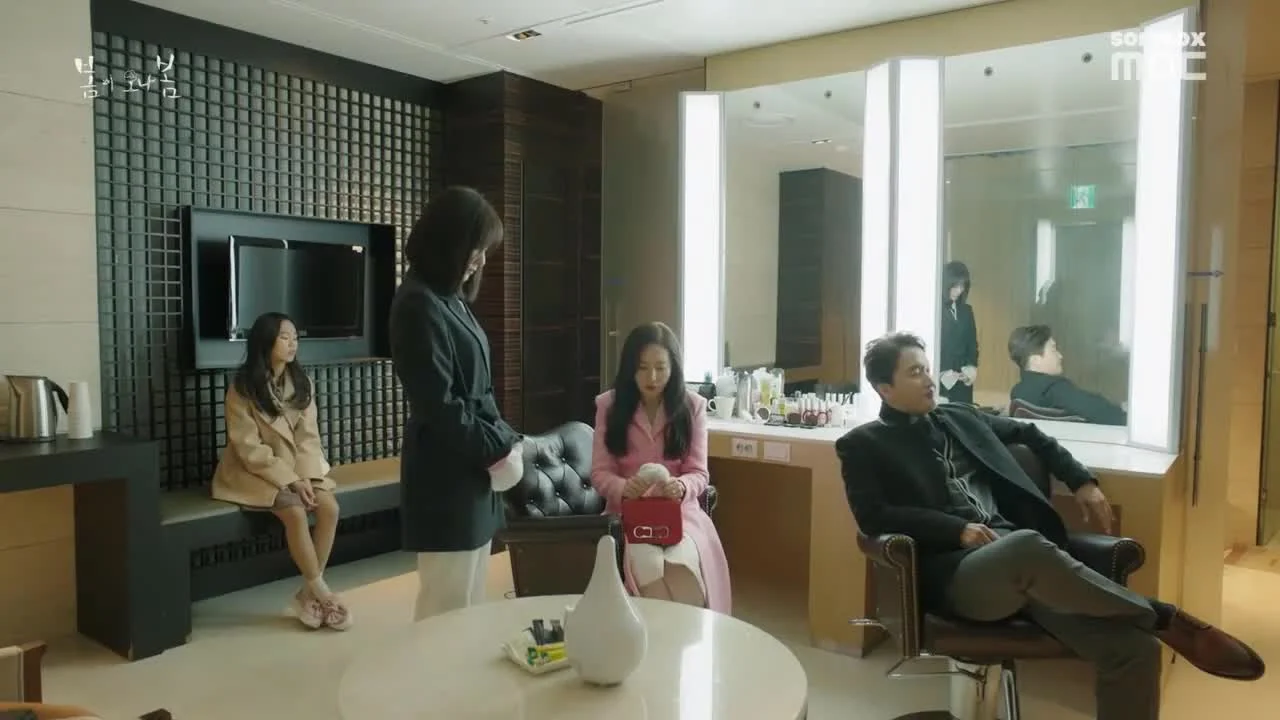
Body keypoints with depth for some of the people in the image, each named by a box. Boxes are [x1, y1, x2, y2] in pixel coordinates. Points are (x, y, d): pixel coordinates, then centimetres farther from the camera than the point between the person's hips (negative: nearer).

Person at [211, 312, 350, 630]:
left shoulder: (302, 383, 3)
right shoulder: (243, 387, -12)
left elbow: (309, 437, 1)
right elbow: (249, 447, -15)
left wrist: (306, 476, -15)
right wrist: (290, 480, -21)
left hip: (298, 467, 5)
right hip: (255, 470, -5)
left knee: (329, 506, -21)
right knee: (295, 511, -29)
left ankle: (308, 593, -9)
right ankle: (321, 593, -14)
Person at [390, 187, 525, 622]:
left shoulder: (450, 299, 13)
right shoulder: (419, 305, -16)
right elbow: (439, 405, -20)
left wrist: (500, 440, 0)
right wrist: (498, 447, -11)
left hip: (471, 470, 9)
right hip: (447, 478, -9)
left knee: (468, 603, 16)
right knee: (448, 608, 0)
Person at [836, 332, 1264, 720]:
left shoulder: (959, 419, 23)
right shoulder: (863, 445, 6)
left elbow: (1029, 434, 36)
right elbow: (874, 516, -8)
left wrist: (1082, 481, 22)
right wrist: (957, 529, -16)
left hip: (1023, 556, 6)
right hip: (954, 572, -6)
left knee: (1135, 647, -18)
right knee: (1028, 545, -39)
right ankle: (1166, 620, -16)